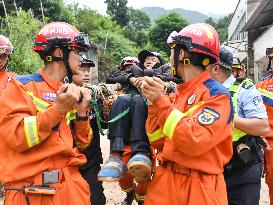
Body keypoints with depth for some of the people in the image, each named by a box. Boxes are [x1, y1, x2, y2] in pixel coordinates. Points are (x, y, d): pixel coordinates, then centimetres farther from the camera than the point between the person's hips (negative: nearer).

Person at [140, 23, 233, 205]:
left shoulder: (217, 94, -11)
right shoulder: (177, 94, 8)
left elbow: (193, 142, -24)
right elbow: (158, 143, 6)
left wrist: (161, 101, -19)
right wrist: (154, 102, -4)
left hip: (199, 188, -6)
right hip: (165, 181, 6)